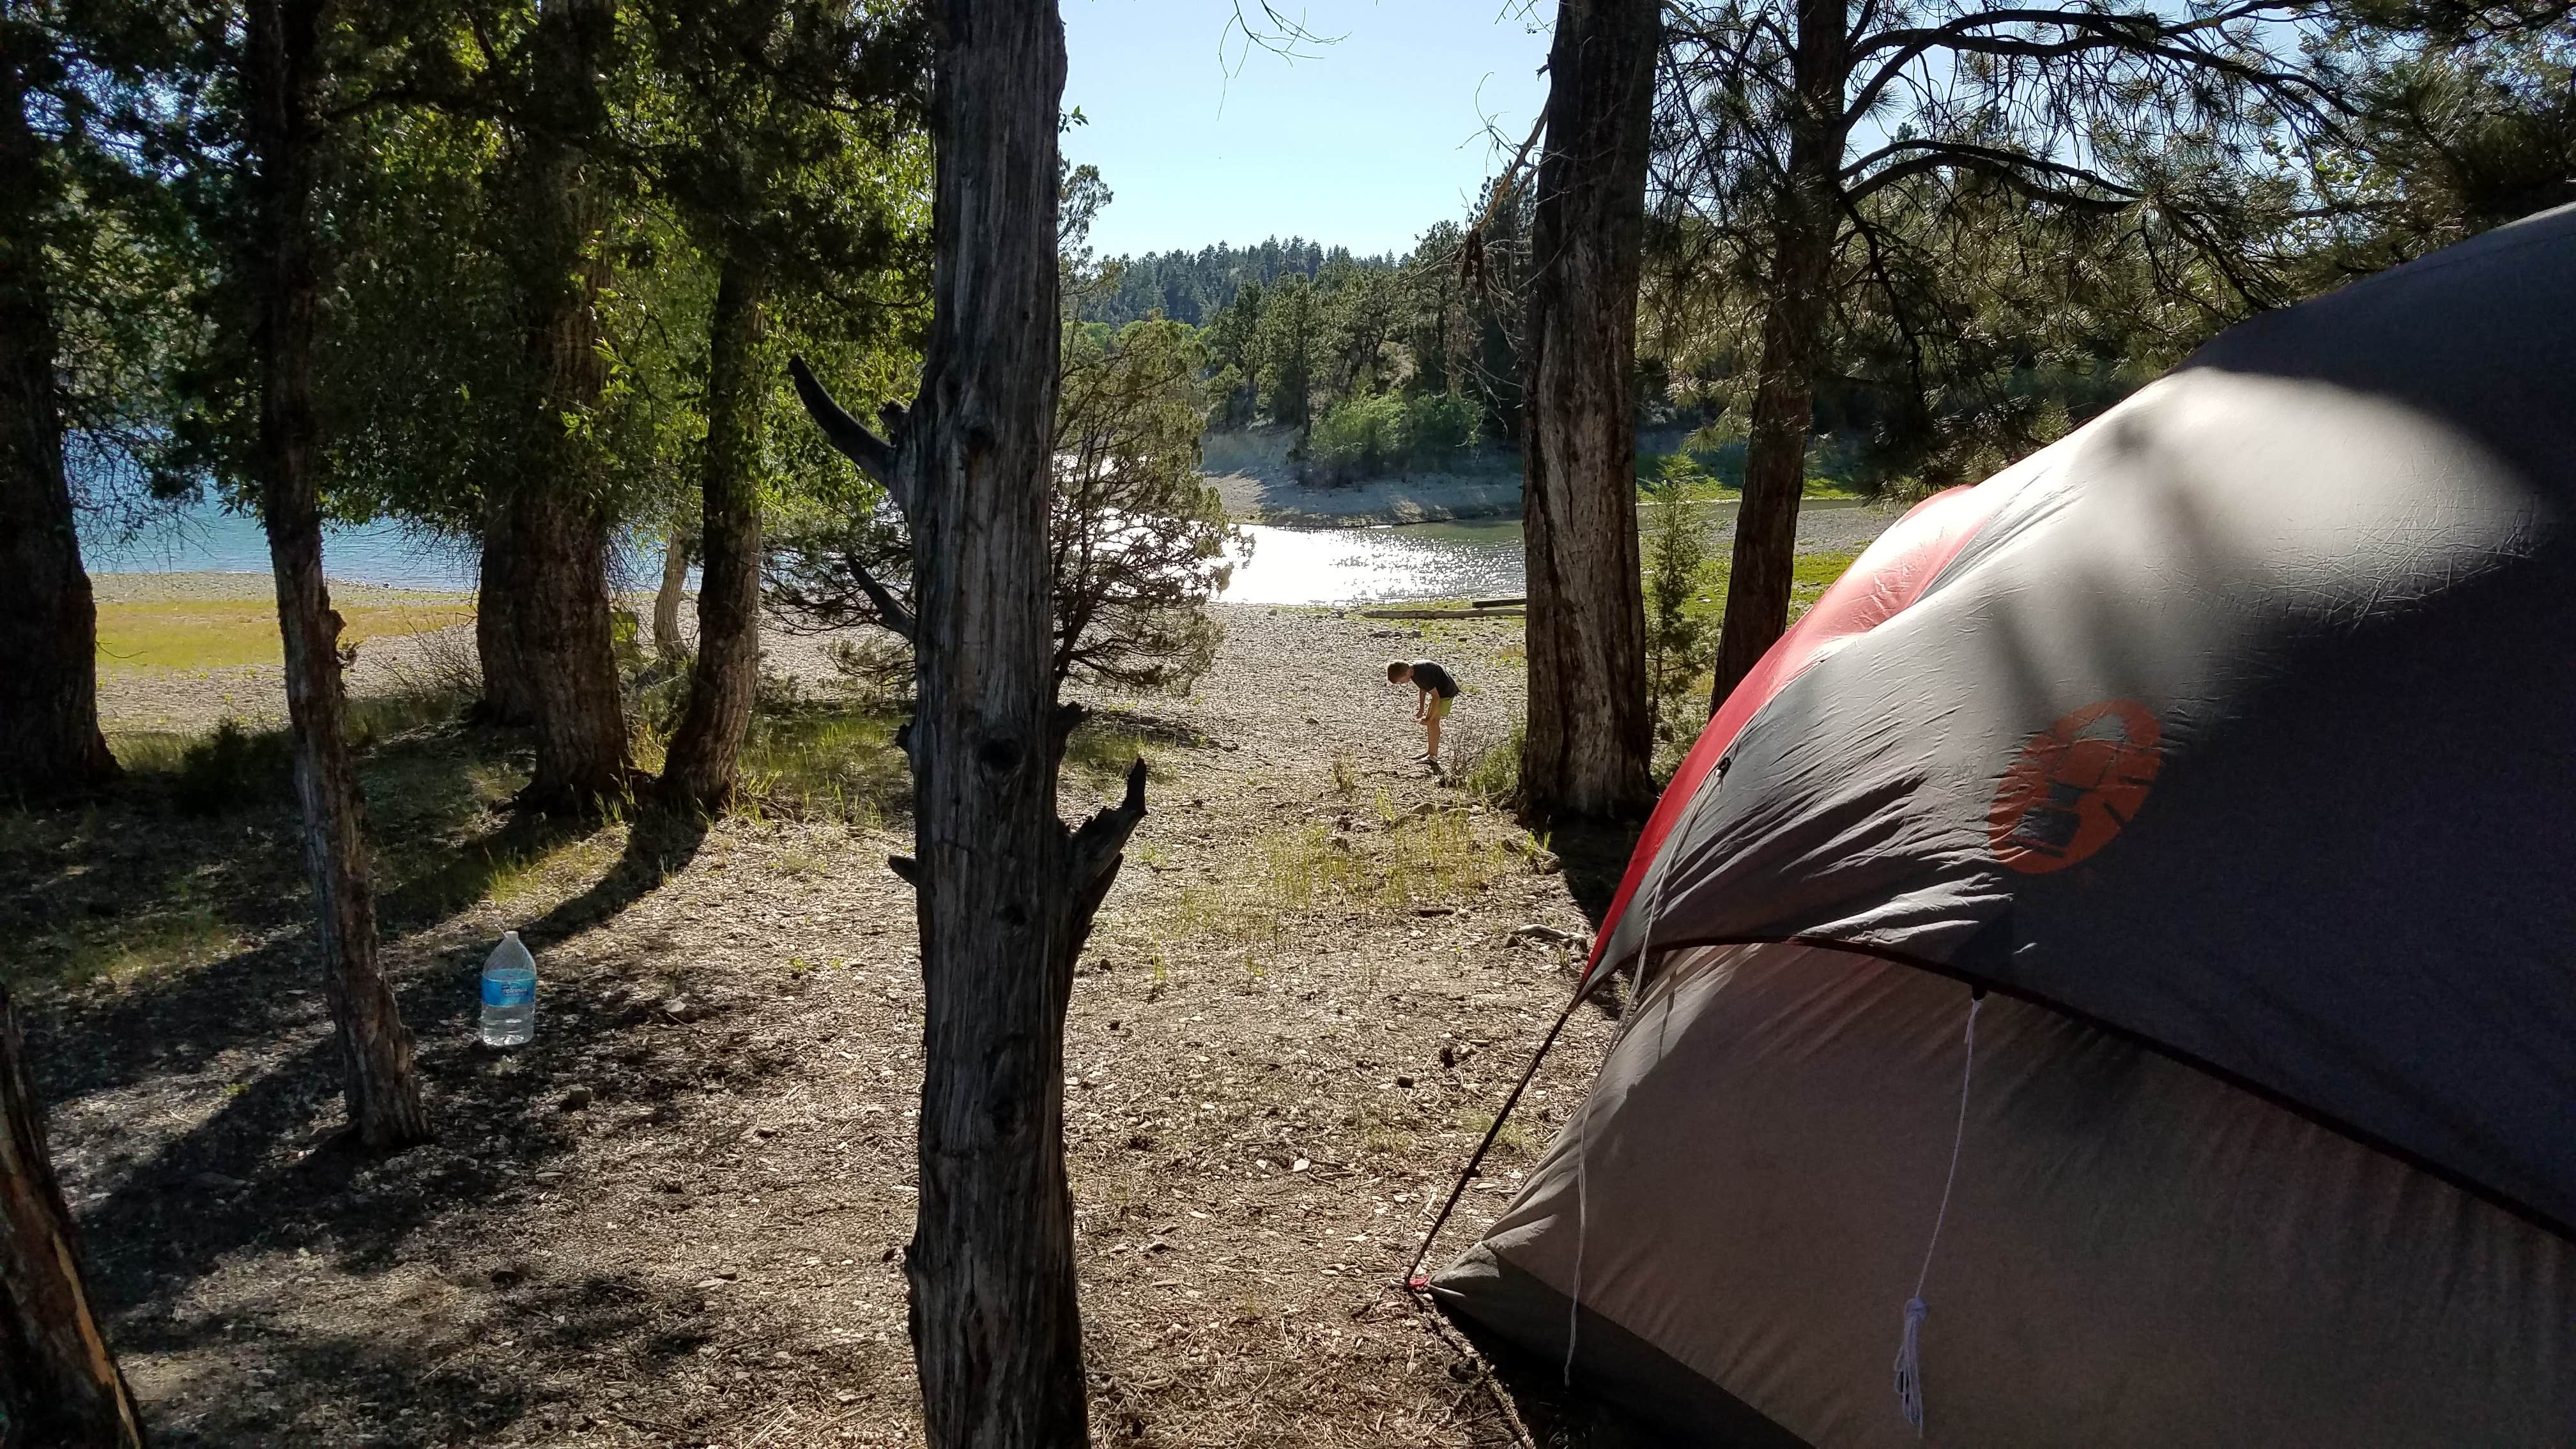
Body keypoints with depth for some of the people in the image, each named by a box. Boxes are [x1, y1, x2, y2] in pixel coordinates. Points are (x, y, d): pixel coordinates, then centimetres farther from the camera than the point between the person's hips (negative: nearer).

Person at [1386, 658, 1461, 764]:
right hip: (1438, 690, 9)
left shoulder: (1423, 675, -32)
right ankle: (1430, 751, 21)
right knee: (1431, 721, 11)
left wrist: (1429, 719, -23)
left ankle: (1434, 756, -9)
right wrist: (1421, 709, 9)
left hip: (1446, 692, -9)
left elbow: (1436, 697, -29)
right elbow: (1423, 688, 12)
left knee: (1433, 721, -12)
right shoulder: (1413, 669, -4)